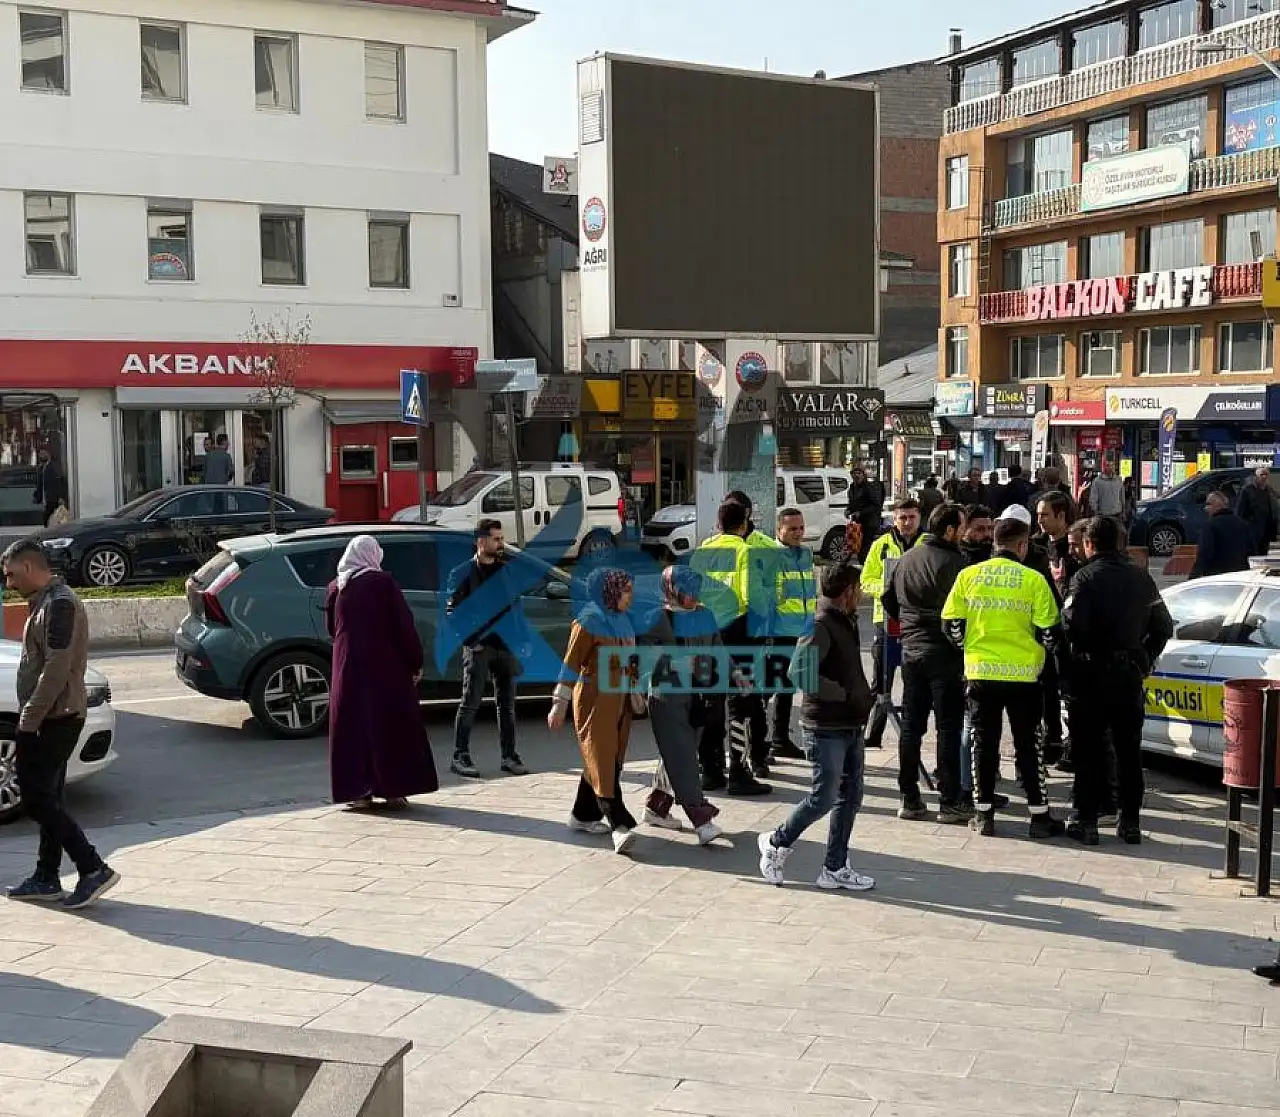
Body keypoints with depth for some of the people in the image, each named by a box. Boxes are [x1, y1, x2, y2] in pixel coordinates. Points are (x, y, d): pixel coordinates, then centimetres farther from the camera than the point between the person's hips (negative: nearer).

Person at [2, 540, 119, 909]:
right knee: (46, 799, 13)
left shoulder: (59, 604, -17)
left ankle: (94, 870, -7)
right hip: (48, 719, 10)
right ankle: (46, 879, 20)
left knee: (38, 800, -8)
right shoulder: (45, 602, 15)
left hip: (55, 719, -10)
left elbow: (56, 669, -23)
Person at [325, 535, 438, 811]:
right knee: (391, 725, 4)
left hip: (347, 669, 3)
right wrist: (415, 663, -2)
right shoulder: (383, 582, -6)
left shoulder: (336, 587, 5)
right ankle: (393, 790, 4)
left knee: (352, 727, 8)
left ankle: (358, 792, 7)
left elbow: (331, 628, 14)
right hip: (385, 667, -3)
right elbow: (404, 625, -8)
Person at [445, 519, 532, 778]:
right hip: (478, 647, -5)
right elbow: (452, 611, -2)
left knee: (507, 703, 7)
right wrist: (468, 638, -12)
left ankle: (509, 755, 13)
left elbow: (516, 605, 17)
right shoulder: (463, 574, 0)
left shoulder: (506, 571, 14)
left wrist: (523, 640, 7)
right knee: (471, 702, -3)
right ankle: (460, 756, 2)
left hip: (505, 644, 5)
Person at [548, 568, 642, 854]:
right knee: (601, 761, -11)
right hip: (594, 701, -8)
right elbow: (571, 663, -12)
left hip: (620, 701, 8)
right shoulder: (589, 621, -11)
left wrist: (636, 695, 22)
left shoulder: (622, 621, 12)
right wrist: (559, 704, -15)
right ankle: (620, 825, -19)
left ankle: (583, 816, 22)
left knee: (609, 761, 10)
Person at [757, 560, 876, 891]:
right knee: (824, 797, -3)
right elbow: (800, 672, -27)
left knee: (850, 798, 10)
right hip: (826, 727, -9)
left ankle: (835, 868, 17)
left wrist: (865, 696, 10)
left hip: (849, 726, 9)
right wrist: (845, 693, -23)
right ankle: (777, 843, 17)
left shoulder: (846, 623, 14)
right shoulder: (820, 625, -16)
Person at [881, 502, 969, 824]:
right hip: (944, 652, -7)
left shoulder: (906, 559, 9)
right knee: (949, 727, 0)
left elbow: (889, 600, 15)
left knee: (911, 725, 10)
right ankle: (950, 802, 2)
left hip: (911, 649, 7)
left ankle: (909, 799, 14)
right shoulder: (952, 561, -14)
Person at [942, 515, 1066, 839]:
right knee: (1028, 745, 7)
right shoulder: (1033, 579, -6)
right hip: (1023, 673, -2)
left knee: (984, 743, 10)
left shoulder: (968, 575, 0)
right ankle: (1039, 815, 10)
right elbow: (1047, 629, -5)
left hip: (980, 672, 2)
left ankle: (983, 813, 13)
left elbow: (952, 623, 2)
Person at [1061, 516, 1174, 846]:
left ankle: (1086, 821, 4)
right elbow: (1163, 627, 8)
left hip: (1091, 673, -4)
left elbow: (1072, 624, -23)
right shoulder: (1141, 577, 6)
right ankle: (1130, 823, 15)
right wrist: (1144, 659, 15)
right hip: (1130, 674, 4)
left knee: (1088, 751, 3)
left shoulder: (1085, 577, -11)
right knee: (1129, 751, 11)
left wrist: (1073, 658, -6)